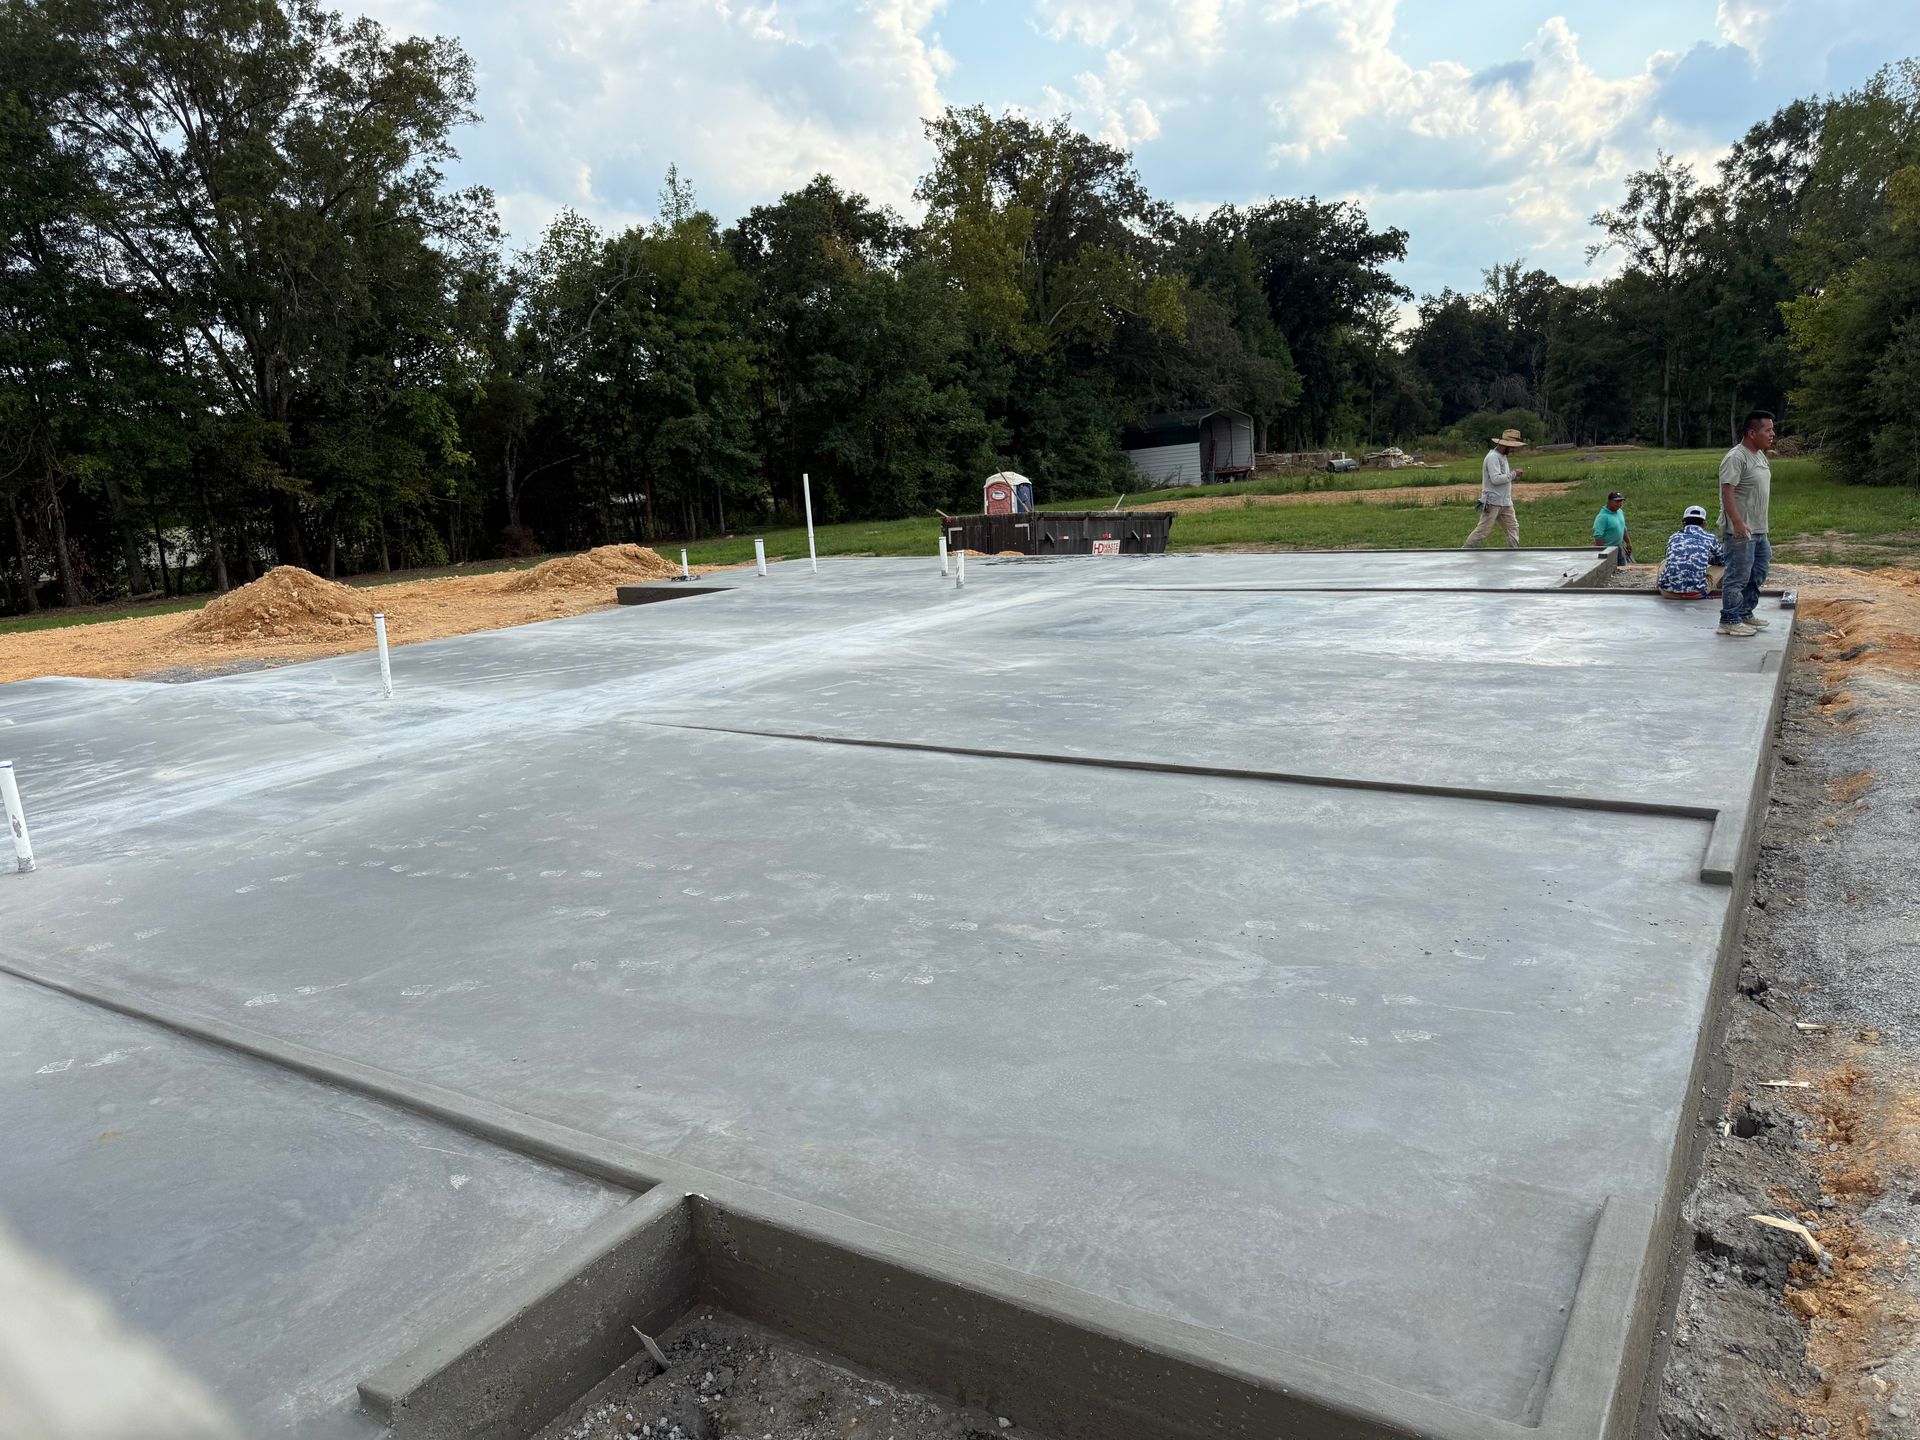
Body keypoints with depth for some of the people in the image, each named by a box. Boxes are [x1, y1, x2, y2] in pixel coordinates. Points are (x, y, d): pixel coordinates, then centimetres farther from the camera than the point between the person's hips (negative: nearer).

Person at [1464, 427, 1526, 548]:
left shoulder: (1502, 457, 15)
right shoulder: (1493, 457, -15)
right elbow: (1496, 478, -25)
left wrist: (1514, 475, 9)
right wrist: (1513, 474, -16)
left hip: (1505, 502, 10)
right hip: (1493, 503, -10)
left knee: (1513, 528, 5)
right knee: (1483, 530, -6)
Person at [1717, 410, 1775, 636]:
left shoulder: (1760, 456, 14)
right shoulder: (1736, 458, -17)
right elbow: (1728, 491, -24)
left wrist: (1760, 524, 24)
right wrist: (1737, 522, -30)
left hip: (1758, 529, 10)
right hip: (1740, 531, -10)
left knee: (1759, 571, 17)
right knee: (1738, 575, -5)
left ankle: (1745, 613, 29)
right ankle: (1730, 621, 2)